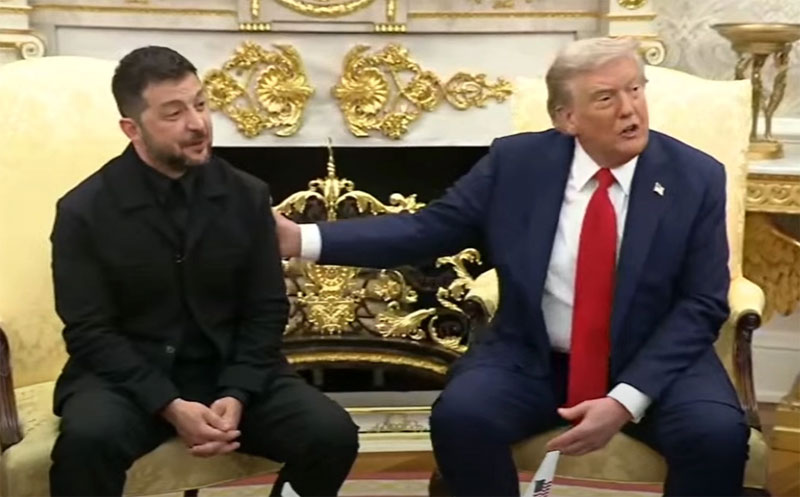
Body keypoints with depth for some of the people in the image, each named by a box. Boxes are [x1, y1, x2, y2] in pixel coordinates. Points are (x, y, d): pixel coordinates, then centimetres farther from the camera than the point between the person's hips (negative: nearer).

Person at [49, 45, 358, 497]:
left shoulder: (247, 196, 2)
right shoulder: (85, 210, -6)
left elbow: (267, 311, 3)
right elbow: (90, 332, -9)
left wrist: (236, 395, -13)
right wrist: (170, 405, -20)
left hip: (229, 368, 3)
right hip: (129, 376, -2)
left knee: (334, 435, -18)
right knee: (87, 439, -35)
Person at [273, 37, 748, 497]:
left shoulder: (697, 177, -5)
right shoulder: (516, 162, -4)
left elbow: (701, 305, -7)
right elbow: (428, 229, -1)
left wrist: (627, 399, -20)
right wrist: (305, 239, -11)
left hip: (655, 362, 0)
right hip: (531, 358, 1)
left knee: (717, 433, -28)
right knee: (460, 416, -26)